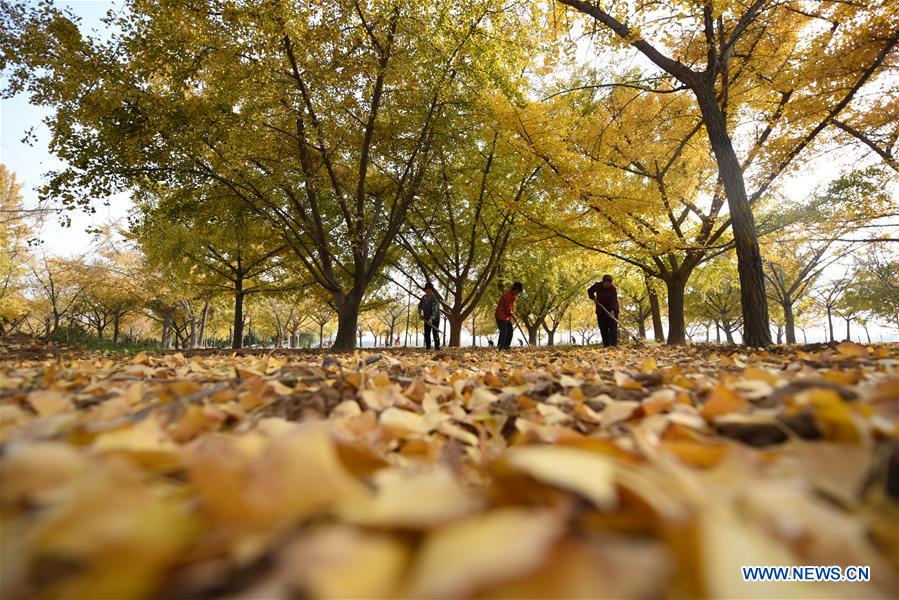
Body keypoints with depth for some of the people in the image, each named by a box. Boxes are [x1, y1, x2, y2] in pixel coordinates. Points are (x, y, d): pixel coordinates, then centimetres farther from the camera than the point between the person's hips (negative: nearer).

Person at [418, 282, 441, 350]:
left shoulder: (435, 298, -20)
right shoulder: (424, 297, 2)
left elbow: (435, 310, -32)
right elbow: (420, 306, 21)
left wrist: (431, 319, -43)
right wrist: (420, 313, 7)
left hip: (434, 319, -6)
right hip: (427, 319, 6)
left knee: (435, 334, -7)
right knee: (426, 334, 7)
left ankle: (437, 348, -4)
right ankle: (427, 347, 14)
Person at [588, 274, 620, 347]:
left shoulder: (613, 289, -17)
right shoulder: (597, 285, -8)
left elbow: (614, 300, -24)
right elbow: (590, 291, 11)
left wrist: (612, 310, -37)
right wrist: (593, 298, -5)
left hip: (611, 310, -3)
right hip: (600, 311, 3)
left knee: (613, 327, -12)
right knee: (603, 328, 1)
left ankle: (613, 344, -17)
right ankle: (606, 345, 4)